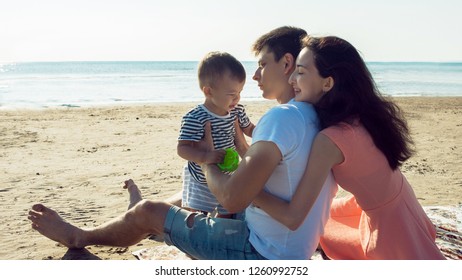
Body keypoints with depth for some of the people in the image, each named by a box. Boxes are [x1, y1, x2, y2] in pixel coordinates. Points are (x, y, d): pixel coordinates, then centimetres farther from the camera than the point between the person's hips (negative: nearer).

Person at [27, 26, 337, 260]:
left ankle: (80, 236, 36)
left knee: (147, 212, 7)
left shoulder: (282, 117, -25)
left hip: (264, 255, -8)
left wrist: (206, 159, -8)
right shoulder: (316, 118, 4)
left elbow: (232, 198, -29)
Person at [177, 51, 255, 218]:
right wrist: (205, 156, -40)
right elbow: (183, 148, -24)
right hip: (201, 182, -6)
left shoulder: (237, 112, -3)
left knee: (227, 218, 20)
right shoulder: (194, 118, -25)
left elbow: (250, 129, 15)